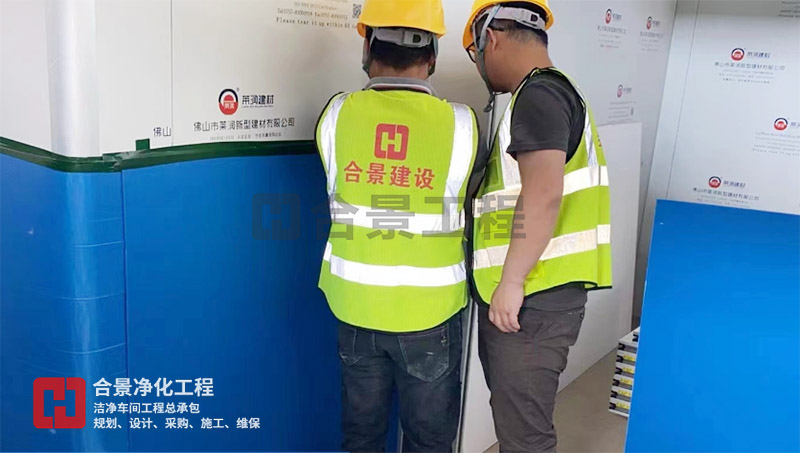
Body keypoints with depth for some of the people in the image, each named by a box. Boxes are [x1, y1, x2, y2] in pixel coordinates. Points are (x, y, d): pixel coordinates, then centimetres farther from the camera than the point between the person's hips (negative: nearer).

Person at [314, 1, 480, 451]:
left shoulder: (338, 114, -10)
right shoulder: (461, 124, -14)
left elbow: (341, 192, 0)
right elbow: (464, 204, -1)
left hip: (356, 304, 2)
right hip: (429, 309, -2)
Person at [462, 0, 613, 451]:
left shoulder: (537, 95, -13)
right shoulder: (552, 92, 21)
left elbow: (543, 195, -23)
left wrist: (511, 283, -20)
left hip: (534, 295, -10)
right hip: (524, 292, 10)